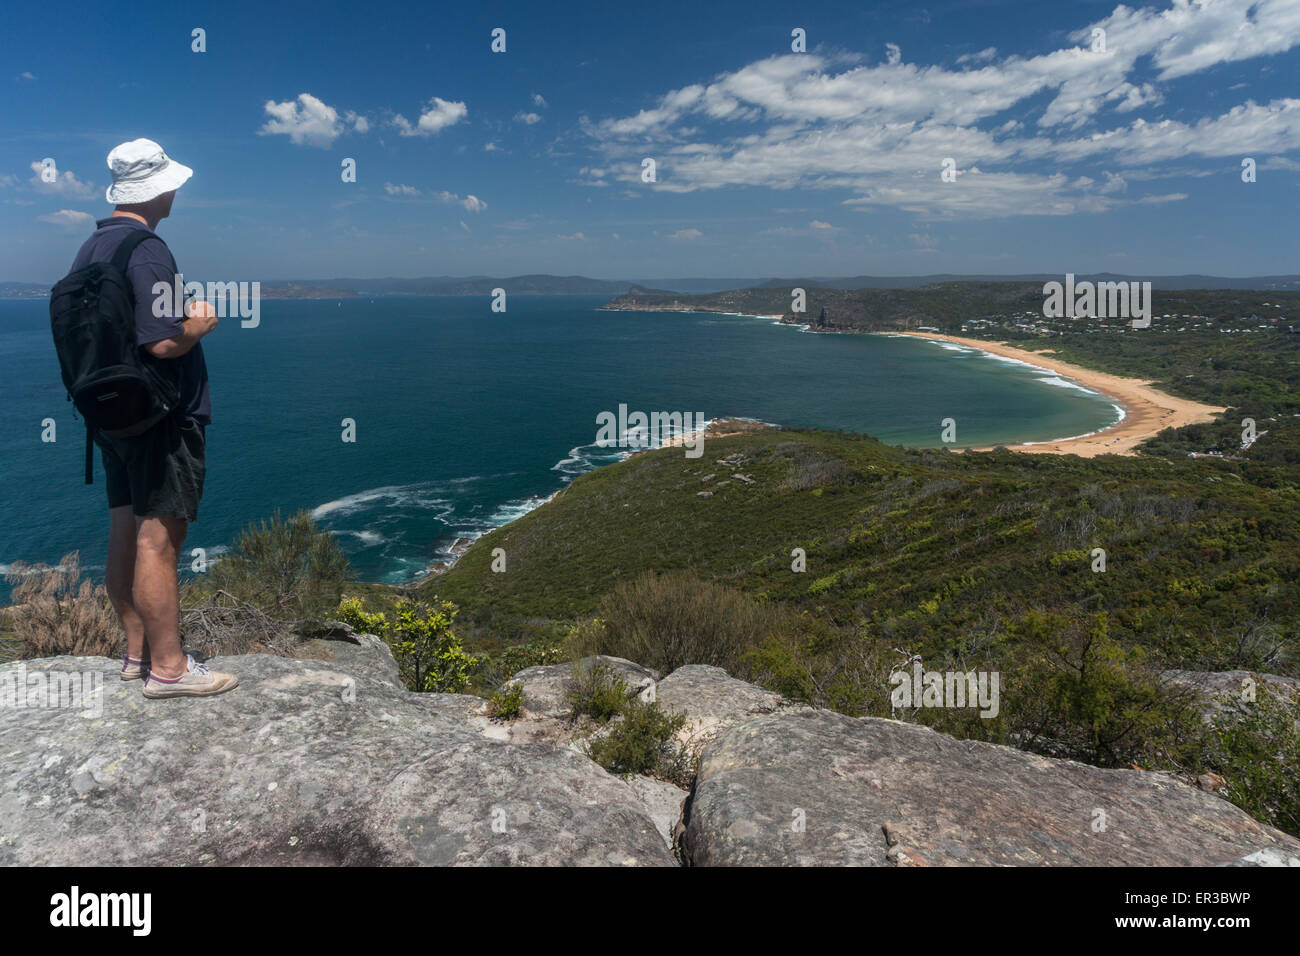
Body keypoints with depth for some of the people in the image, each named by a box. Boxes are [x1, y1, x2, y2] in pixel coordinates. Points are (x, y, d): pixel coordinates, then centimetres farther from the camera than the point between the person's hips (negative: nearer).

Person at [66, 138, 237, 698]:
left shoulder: (90, 249, 13)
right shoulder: (148, 251, -17)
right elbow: (164, 342, -26)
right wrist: (201, 323, -7)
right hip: (163, 419, -9)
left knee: (126, 534, 13)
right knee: (158, 541, -5)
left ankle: (137, 652, 24)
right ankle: (166, 668, 3)